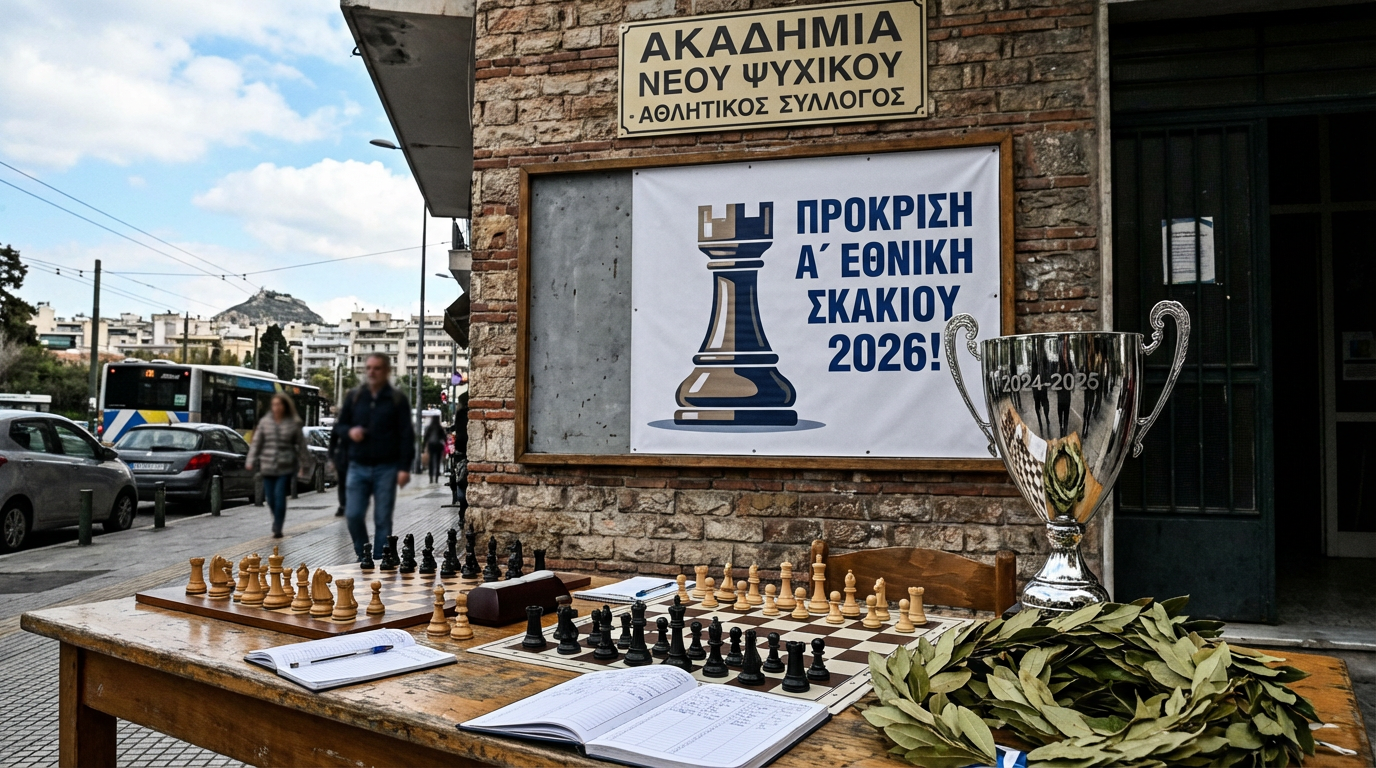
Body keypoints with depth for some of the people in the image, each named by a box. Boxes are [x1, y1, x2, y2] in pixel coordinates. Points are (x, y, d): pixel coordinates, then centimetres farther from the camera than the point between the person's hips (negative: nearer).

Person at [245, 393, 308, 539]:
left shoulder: (294, 423, 1)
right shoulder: (265, 422, 7)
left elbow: (301, 444, 6)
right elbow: (256, 443, 8)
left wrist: (304, 463, 6)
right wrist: (251, 461, 0)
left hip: (286, 467, -3)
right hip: (268, 466, 3)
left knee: (279, 495, -11)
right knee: (270, 498, 5)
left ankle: (277, 528, -4)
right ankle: (278, 524, 27)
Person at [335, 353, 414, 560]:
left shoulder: (397, 399, 1)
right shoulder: (353, 396, 9)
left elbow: (406, 435, -2)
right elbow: (339, 425, 17)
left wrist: (404, 467, -10)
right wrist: (349, 431, -8)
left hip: (386, 468, -2)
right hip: (358, 466, 2)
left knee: (383, 520, 2)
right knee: (353, 515, -2)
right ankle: (363, 557, 20)